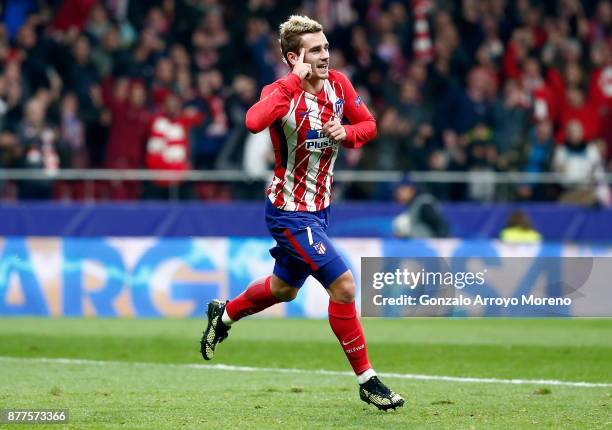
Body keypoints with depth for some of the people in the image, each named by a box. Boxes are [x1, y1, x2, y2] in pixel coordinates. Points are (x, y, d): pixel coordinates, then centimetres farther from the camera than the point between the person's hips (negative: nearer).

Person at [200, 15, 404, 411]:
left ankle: (224, 315, 52)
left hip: (320, 208, 8)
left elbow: (368, 124, 10)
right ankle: (367, 381, -5)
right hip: (290, 211, -8)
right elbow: (254, 122, -45)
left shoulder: (339, 84, -4)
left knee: (285, 289, 25)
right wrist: (295, 80, -40)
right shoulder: (283, 92, -23)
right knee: (343, 286, -16)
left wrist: (348, 133, -13)